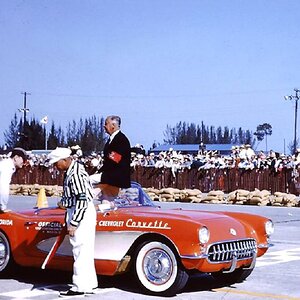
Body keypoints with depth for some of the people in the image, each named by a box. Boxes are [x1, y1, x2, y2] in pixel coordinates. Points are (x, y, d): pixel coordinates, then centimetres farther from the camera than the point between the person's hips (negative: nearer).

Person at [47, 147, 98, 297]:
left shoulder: (76, 174, -21)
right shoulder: (72, 169, 10)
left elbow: (82, 201, -25)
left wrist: (73, 224, -22)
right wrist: (64, 202, 10)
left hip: (82, 215, -10)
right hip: (82, 213, 10)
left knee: (81, 252, -5)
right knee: (85, 251, 15)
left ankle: (80, 287, 0)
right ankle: (89, 284, 23)